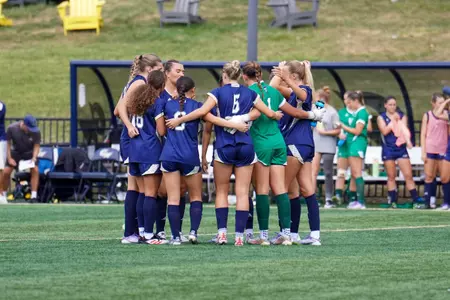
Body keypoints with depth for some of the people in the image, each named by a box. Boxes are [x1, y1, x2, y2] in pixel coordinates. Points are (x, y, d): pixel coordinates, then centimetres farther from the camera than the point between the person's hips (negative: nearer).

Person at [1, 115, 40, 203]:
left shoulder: (36, 132, -25)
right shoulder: (11, 128, -24)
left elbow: (36, 145, -12)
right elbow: (8, 143, -10)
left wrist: (34, 157, -28)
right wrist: (9, 158, -14)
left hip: (29, 153, -1)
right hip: (15, 152, 1)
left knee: (35, 170, -22)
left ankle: (34, 196, -19)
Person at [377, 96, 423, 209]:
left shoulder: (402, 116, 8)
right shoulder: (381, 118, 4)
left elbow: (404, 129, -7)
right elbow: (384, 131, -10)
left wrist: (408, 141, -25)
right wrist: (393, 120, -12)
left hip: (401, 148, 1)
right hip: (388, 149, -1)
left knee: (408, 175, -5)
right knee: (391, 176, 3)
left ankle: (416, 201, -4)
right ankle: (393, 201, 8)